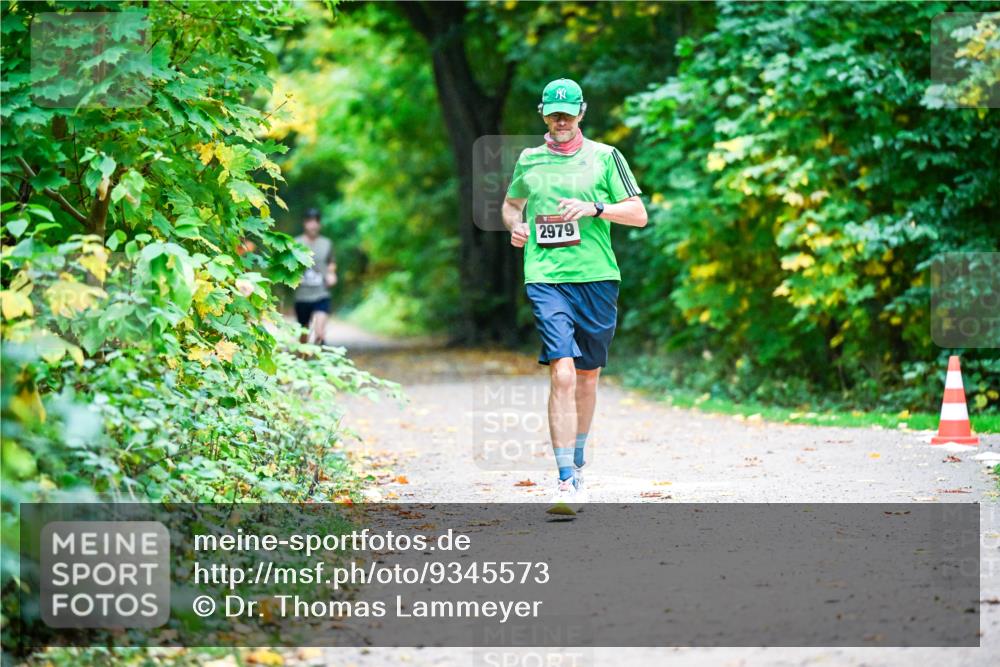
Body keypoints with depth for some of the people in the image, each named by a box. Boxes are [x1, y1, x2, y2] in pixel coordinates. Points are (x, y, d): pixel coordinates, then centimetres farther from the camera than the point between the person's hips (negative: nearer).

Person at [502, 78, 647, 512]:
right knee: (562, 375, -16)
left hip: (597, 280, 1)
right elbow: (511, 203, 30)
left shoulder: (604, 157, 6)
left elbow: (639, 215, 3)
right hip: (546, 279, -1)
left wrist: (594, 208, -12)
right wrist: (514, 225, 8)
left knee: (587, 377, 11)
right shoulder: (528, 160, 12)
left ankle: (577, 464, 32)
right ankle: (567, 482, -20)